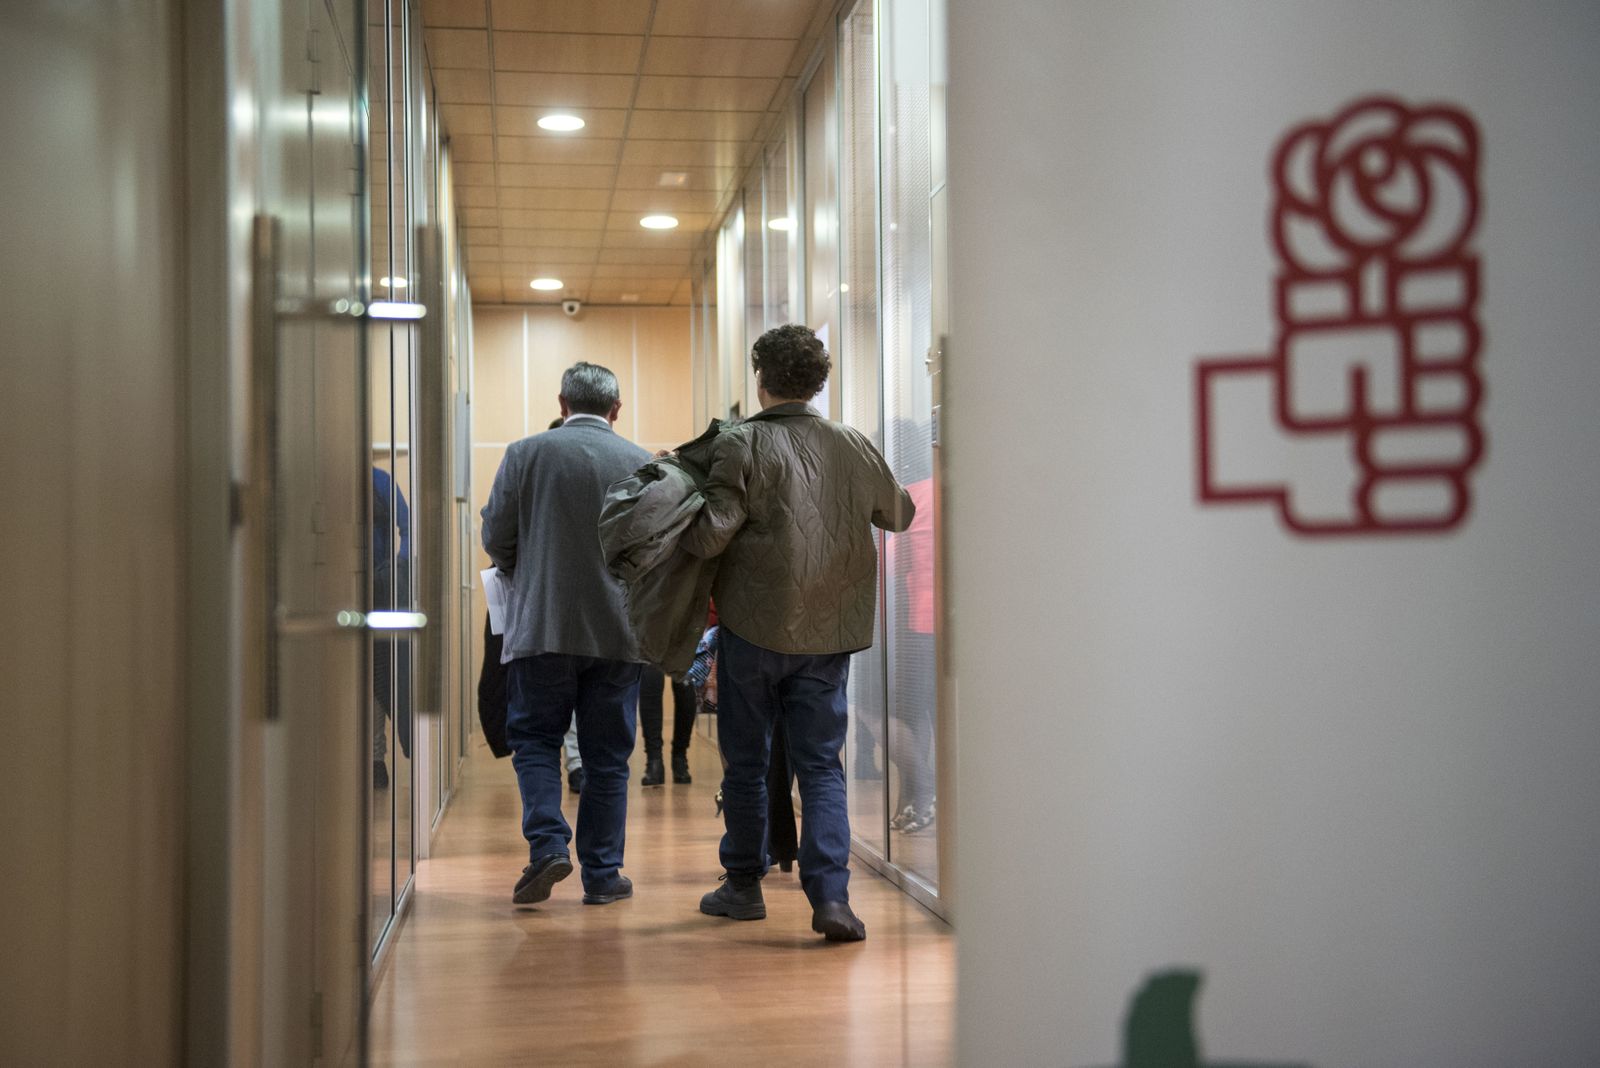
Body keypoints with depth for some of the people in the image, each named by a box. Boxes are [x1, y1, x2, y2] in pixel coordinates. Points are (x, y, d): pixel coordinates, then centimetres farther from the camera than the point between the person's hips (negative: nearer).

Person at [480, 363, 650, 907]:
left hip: (542, 627, -1)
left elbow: (496, 539, 0)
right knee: (607, 755, 8)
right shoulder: (643, 464, 0)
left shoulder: (526, 453, -3)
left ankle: (547, 843, -8)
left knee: (534, 739, 11)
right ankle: (602, 873, 12)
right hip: (618, 631, 1)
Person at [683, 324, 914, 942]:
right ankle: (830, 896, -6)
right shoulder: (852, 447, 4)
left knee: (745, 762, 12)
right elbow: (900, 514, 19)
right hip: (830, 632, 3)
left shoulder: (743, 445, -9)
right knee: (821, 764, 6)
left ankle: (743, 885, 24)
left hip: (754, 628, -3)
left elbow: (711, 534, -15)